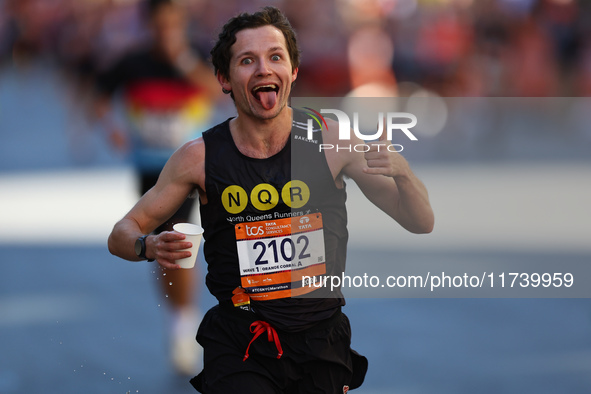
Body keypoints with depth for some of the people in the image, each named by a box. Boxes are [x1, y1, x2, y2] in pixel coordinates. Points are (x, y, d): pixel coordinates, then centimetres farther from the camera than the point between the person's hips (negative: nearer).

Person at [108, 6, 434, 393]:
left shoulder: (331, 141, -4)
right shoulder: (200, 157, -5)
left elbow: (421, 224, 0)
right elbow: (121, 234, 4)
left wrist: (400, 172, -21)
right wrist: (151, 246, -20)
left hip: (321, 339, 2)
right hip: (238, 343, -2)